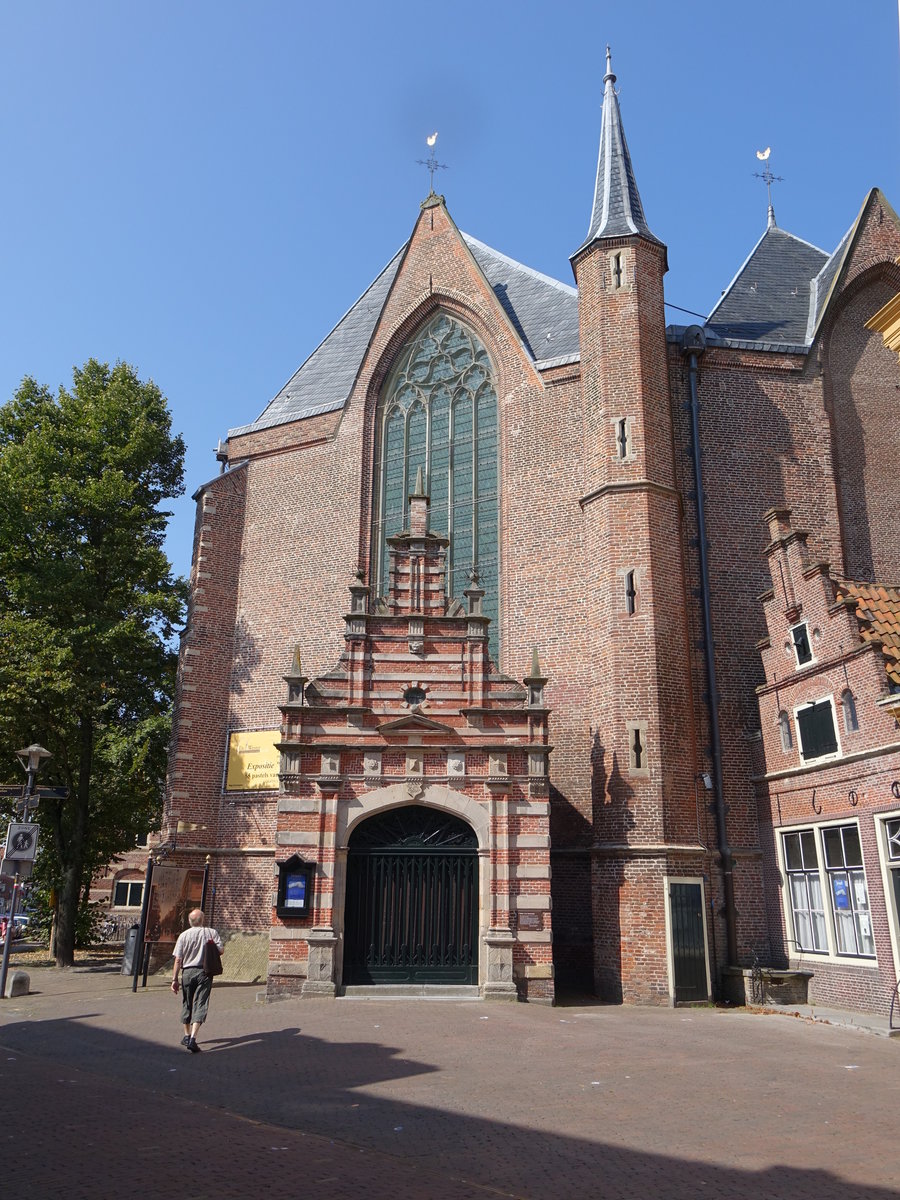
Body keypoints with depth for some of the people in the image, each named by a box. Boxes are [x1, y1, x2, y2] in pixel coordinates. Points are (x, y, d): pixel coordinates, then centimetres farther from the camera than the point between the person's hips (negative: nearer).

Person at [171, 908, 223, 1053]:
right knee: (200, 1005, -2)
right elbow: (220, 950, -6)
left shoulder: (184, 935, -1)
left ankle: (187, 1036, 31)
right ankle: (193, 1039, -16)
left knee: (187, 1004, 18)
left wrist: (175, 979, 2)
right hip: (205, 972, -1)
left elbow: (178, 960, -3)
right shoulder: (211, 933, -1)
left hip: (188, 972, 1)